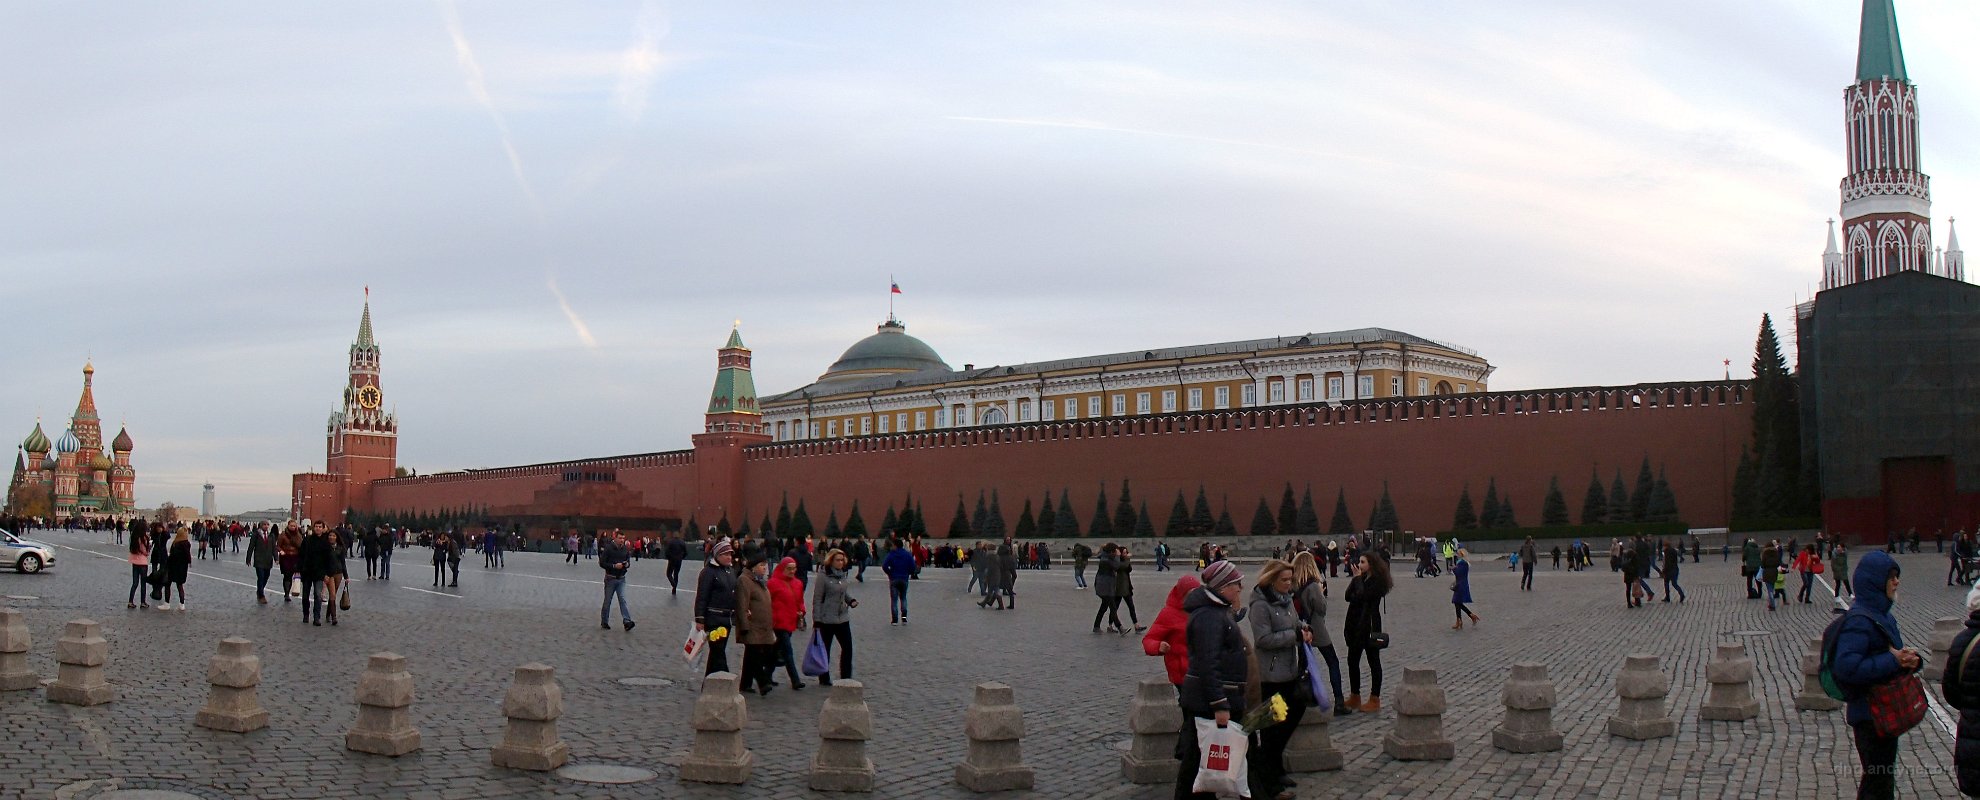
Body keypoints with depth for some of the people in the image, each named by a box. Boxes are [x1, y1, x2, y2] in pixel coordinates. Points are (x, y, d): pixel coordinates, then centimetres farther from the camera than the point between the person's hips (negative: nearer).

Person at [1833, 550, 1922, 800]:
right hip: (1869, 714, -10)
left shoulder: (1883, 615, 11)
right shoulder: (1859, 620, -20)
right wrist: (1893, 661, -26)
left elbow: (1895, 654, 19)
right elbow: (1846, 667, -31)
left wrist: (1911, 659, -3)